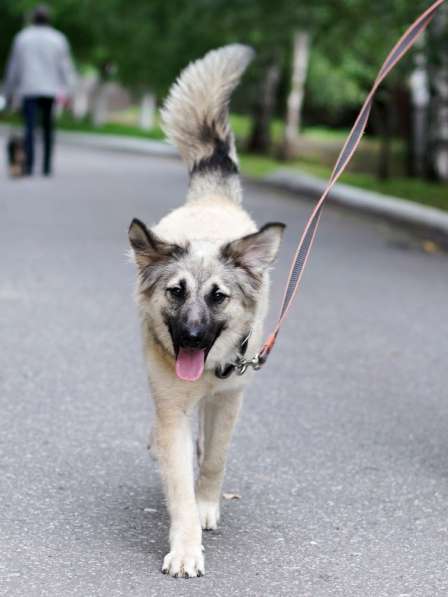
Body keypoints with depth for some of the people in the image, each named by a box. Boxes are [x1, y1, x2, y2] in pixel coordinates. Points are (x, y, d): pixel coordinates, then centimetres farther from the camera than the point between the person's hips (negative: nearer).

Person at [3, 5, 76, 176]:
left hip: (29, 90, -1)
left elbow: (14, 66, 7)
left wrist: (9, 91, 14)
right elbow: (65, 66, 0)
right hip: (51, 90, 1)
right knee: (48, 129, 11)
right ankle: (47, 166, 12)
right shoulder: (58, 39, 5)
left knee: (30, 127, -8)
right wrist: (67, 92, -2)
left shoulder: (21, 38, 5)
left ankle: (29, 164, -24)